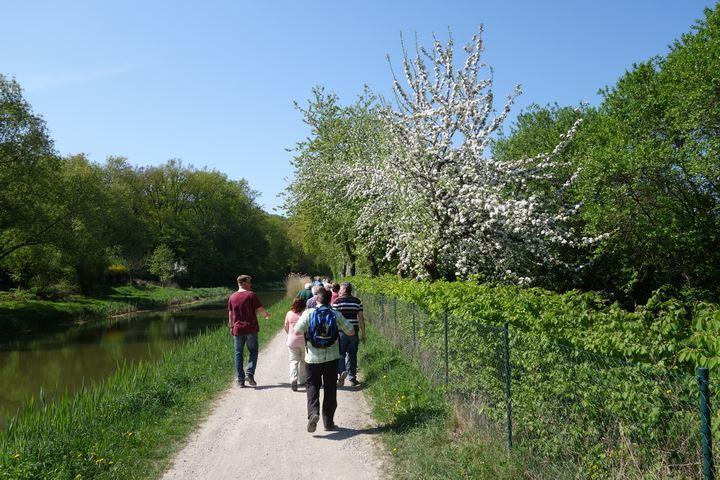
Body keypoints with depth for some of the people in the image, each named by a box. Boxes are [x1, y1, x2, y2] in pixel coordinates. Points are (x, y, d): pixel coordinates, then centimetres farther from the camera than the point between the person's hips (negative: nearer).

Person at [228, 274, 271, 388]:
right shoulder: (251, 295, -8)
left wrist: (231, 327, 21)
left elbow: (230, 314, 11)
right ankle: (250, 374, -6)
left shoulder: (232, 297, 6)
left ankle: (240, 380, 8)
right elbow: (260, 309, -9)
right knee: (253, 351, 10)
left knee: (238, 354, 8)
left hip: (237, 329, 3)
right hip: (251, 329, -3)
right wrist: (267, 315, 11)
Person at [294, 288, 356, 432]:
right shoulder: (336, 314, -3)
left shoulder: (308, 313, -6)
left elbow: (297, 331, -9)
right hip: (332, 357, 1)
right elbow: (351, 332, 1)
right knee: (330, 389, 11)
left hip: (313, 357, -1)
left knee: (313, 386, 11)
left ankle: (313, 413, -13)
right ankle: (328, 422, 14)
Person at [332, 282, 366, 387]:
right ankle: (352, 378, 13)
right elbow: (361, 318, 4)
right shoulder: (357, 301, 5)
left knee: (340, 354, 6)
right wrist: (363, 334, 9)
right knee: (352, 355, 10)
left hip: (341, 332, -3)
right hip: (353, 332, 3)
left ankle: (342, 371, -17)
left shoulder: (337, 301, -5)